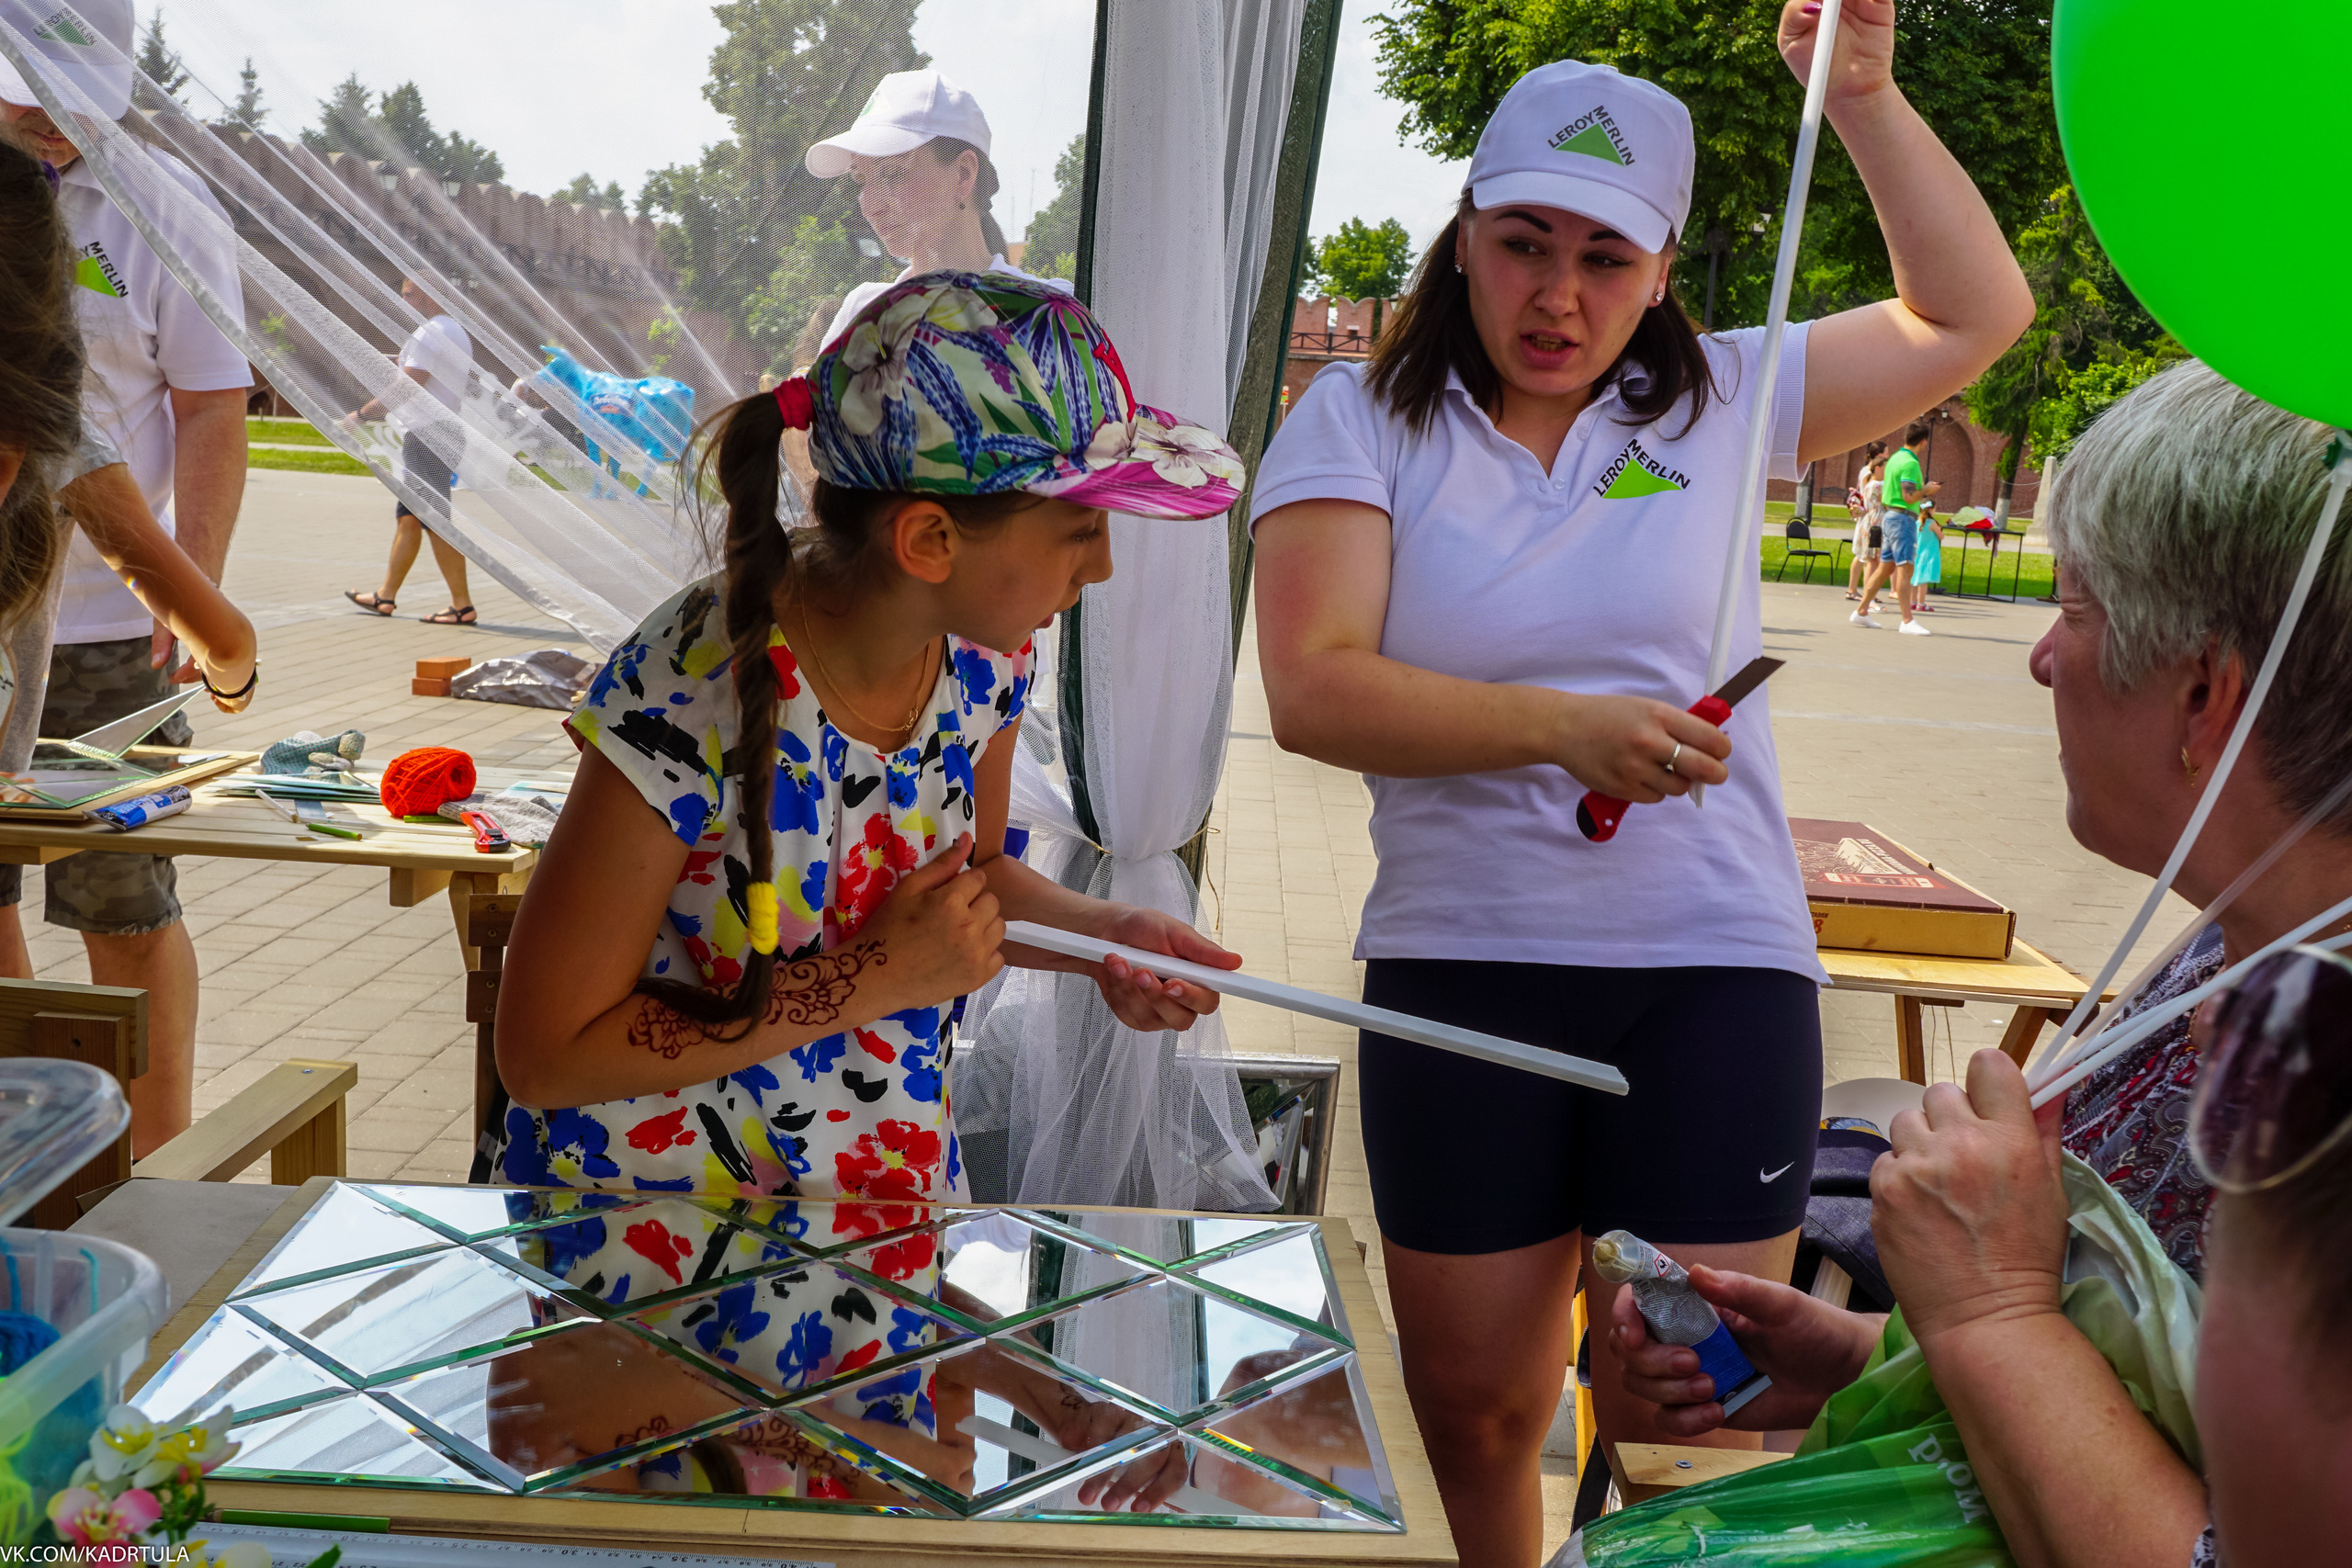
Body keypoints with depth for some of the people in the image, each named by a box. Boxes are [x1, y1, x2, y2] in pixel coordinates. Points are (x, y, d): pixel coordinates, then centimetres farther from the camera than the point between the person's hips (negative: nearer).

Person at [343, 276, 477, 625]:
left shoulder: (428, 334, -14)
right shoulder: (458, 332, 17)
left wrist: (360, 415, -11)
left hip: (427, 437, -10)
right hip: (448, 431, 10)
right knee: (407, 517, 13)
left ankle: (462, 605, -7)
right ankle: (386, 596, 19)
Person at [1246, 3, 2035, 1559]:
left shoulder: (1721, 402, 6)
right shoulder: (1360, 420, 1)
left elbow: (1975, 313, 11)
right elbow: (1314, 689, -12)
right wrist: (1563, 727, -23)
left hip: (1717, 977, 1)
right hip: (1459, 976, 0)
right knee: (1473, 1418, 14)